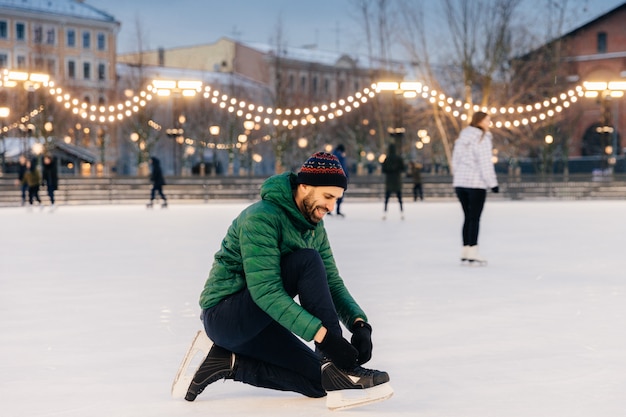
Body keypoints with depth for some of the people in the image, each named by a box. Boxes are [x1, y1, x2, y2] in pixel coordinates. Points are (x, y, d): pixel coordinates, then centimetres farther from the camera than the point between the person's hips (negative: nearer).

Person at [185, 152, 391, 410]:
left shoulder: (315, 227, 5)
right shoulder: (262, 217, -22)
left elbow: (332, 284, 5)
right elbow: (265, 291, -30)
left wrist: (359, 323, -16)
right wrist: (323, 334, -37)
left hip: (255, 324, 9)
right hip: (224, 315, -9)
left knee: (320, 381, -2)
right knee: (307, 261, -25)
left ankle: (231, 364, 4)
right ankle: (336, 365, -25)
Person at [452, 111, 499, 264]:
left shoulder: (462, 138, 13)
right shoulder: (482, 139, -10)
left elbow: (456, 160, 15)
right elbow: (485, 163, -14)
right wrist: (492, 183, -10)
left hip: (460, 182, 7)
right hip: (476, 183, -7)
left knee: (468, 217, 12)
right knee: (475, 218, -3)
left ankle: (465, 251, 12)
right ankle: (473, 252, -5)